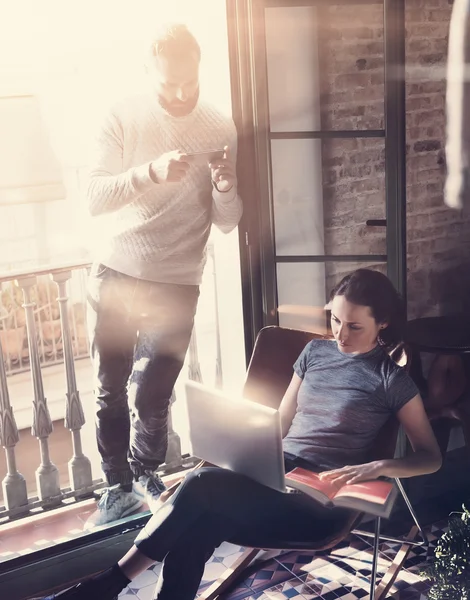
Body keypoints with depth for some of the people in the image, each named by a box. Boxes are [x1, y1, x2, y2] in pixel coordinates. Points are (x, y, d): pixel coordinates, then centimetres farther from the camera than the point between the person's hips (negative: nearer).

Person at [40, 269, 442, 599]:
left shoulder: (391, 379, 1)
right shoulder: (315, 351, 16)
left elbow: (431, 457, 2)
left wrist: (378, 467, -17)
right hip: (278, 470, 5)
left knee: (203, 484, -29)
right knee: (196, 532, -29)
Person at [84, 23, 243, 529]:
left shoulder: (220, 130, 0)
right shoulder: (124, 117, -4)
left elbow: (227, 221, 1)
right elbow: (95, 197, -13)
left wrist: (224, 187, -21)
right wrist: (152, 171, -28)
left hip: (176, 285, 0)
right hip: (114, 276, 0)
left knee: (151, 397, 4)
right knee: (110, 392, 5)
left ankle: (146, 476, 31)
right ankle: (119, 487, 24)